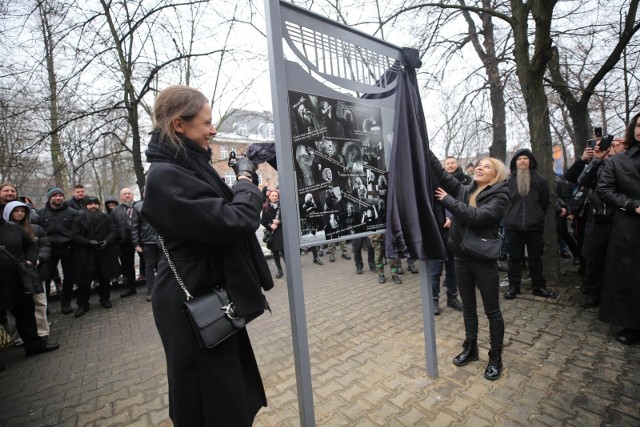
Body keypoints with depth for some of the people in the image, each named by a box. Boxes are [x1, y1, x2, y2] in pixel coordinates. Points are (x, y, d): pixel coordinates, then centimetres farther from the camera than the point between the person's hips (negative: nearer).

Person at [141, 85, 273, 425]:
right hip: (193, 302, -9)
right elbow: (232, 221, -28)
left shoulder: (188, 165, 7)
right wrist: (246, 180, -11)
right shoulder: (165, 175, -22)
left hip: (207, 296, 9)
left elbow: (220, 212, 15)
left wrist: (246, 182, 1)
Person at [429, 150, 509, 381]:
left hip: (484, 260, -5)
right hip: (461, 257, 5)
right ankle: (470, 348, 36)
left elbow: (475, 216, -27)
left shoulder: (499, 196, -10)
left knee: (492, 311, 9)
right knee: (468, 306, 18)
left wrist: (448, 200, -20)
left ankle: (496, 358, 28)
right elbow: (440, 172, -6)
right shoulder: (464, 190, 5)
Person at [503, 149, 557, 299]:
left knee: (535, 257, 12)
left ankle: (539, 286, 25)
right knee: (514, 257, 8)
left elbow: (545, 202, 10)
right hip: (513, 225, -1)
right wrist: (510, 215, 8)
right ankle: (513, 285, 19)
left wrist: (536, 216, 14)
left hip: (535, 225, 1)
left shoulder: (540, 180, 2)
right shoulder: (508, 180, 0)